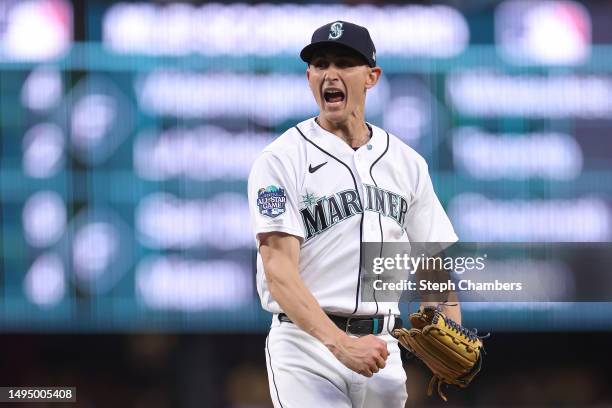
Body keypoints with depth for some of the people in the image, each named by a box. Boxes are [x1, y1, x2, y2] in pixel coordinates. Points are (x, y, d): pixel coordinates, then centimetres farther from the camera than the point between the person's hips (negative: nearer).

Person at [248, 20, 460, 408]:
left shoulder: (407, 162, 12)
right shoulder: (281, 160, -3)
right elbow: (278, 271, -13)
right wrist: (341, 344, -26)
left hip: (381, 345, 5)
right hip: (305, 343, -5)